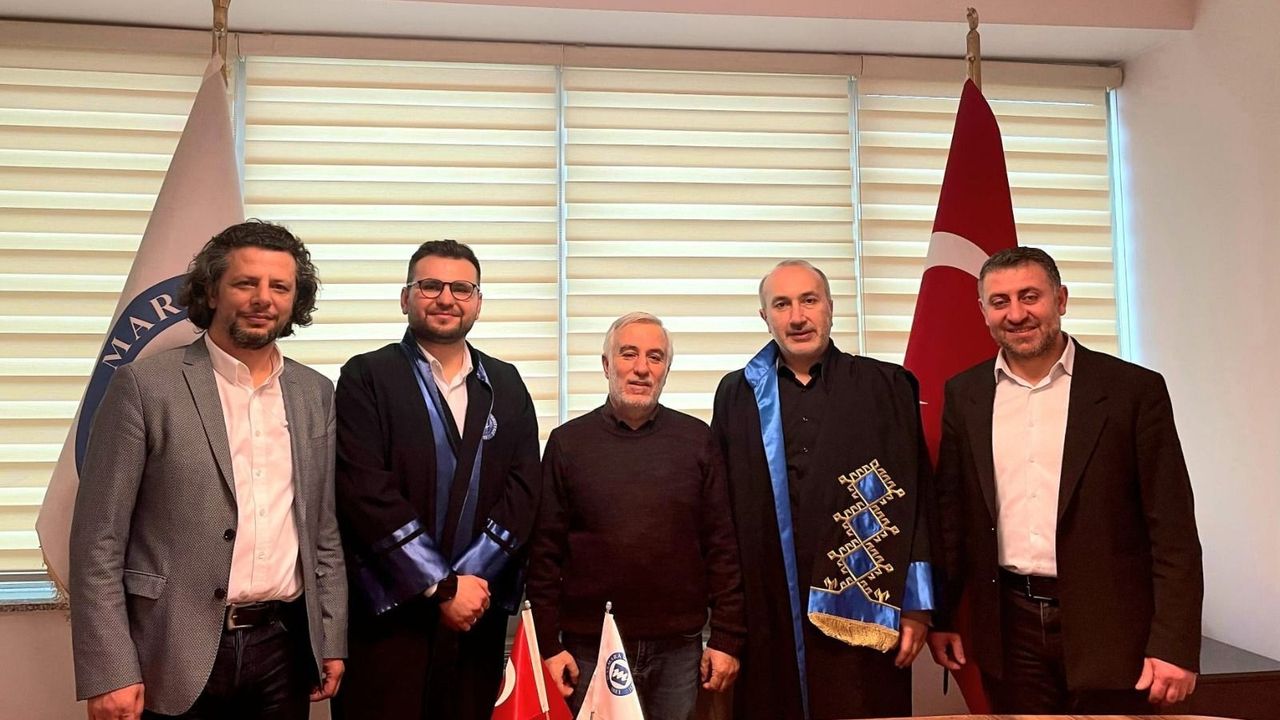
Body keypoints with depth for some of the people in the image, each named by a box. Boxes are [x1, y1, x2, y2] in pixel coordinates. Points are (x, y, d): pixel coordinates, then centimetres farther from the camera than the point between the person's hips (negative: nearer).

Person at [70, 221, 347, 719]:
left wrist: (332, 640, 7)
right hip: (176, 654, -3)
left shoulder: (315, 393, 6)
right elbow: (98, 539, -7)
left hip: (284, 648, 4)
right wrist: (108, 671, -11)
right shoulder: (145, 384, -7)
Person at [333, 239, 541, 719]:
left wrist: (470, 581, -10)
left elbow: (523, 490, 1)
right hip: (388, 612, -3)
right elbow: (367, 492, -11)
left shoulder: (506, 385, 9)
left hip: (478, 611, 3)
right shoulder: (366, 377, -2)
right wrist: (443, 586, -12)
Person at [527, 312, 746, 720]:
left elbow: (722, 546, 2)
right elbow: (545, 551, 0)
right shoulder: (569, 441, 1)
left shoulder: (697, 439, 2)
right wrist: (548, 644, -4)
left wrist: (726, 638, 0)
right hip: (590, 648, 0)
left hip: (679, 647, 1)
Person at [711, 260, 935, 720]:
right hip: (767, 612, 1)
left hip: (862, 611, -1)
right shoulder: (737, 394, 5)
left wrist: (915, 605, -2)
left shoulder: (886, 388, 2)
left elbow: (914, 498, 1)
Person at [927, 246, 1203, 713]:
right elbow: (951, 515, 7)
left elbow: (1172, 529, -6)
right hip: (1010, 630, 2)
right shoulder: (963, 395, 4)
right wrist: (941, 618, 6)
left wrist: (1175, 644, -11)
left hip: (1108, 627, -2)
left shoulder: (1135, 390, -5)